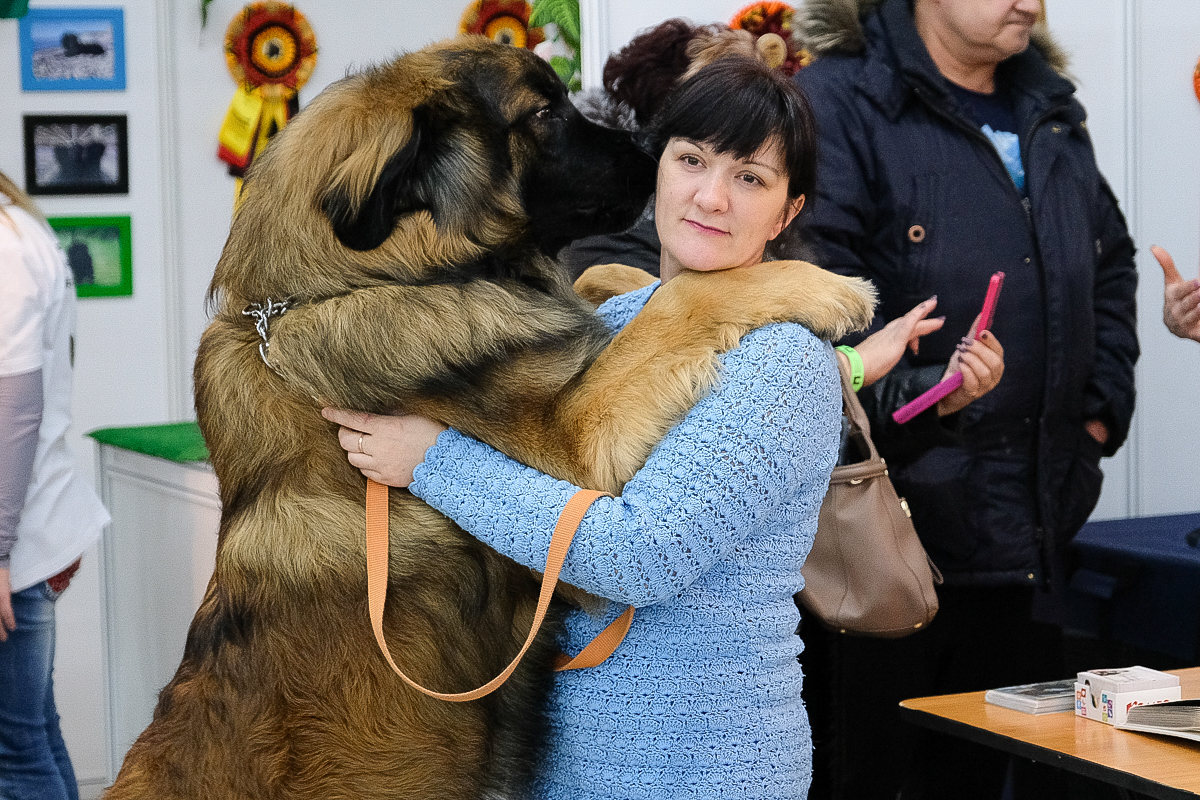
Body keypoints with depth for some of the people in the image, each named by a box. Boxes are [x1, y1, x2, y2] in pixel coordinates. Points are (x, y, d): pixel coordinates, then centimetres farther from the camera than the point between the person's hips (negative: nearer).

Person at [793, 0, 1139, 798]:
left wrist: (1104, 406, 16)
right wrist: (904, 396, -27)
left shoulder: (1052, 113, 17)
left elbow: (1112, 262, 28)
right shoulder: (837, 102, -9)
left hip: (1029, 523, 7)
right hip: (892, 517, -7)